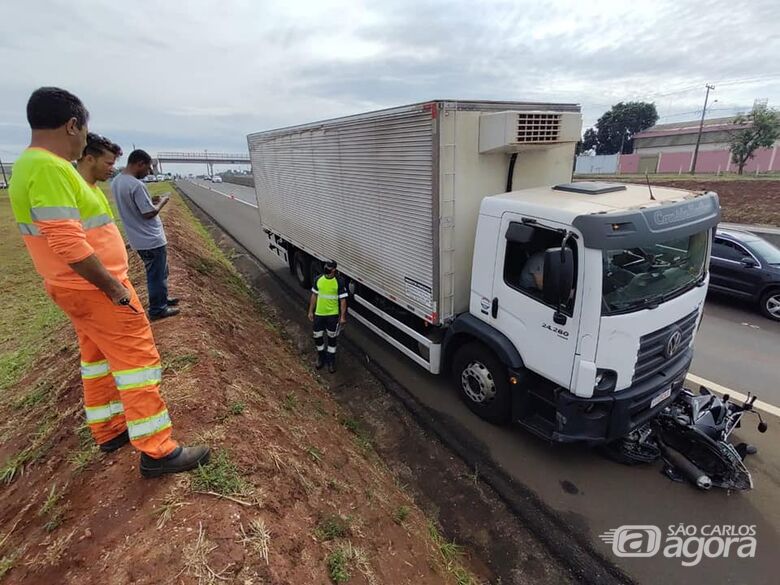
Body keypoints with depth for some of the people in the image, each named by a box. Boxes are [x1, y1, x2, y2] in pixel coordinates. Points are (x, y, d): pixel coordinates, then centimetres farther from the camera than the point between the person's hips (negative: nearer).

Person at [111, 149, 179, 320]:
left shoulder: (116, 181, 7)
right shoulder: (136, 185, -23)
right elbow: (149, 213, -21)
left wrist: (151, 201, 12)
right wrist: (162, 202, -5)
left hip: (140, 239, 9)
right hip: (151, 239, -9)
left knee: (157, 272, 22)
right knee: (157, 275, 4)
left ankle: (162, 299, 35)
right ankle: (157, 309, 14)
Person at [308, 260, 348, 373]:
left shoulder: (339, 282, -14)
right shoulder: (318, 279, -3)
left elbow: (343, 300, -11)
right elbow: (314, 296, 7)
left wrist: (343, 316, -12)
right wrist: (311, 311, 8)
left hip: (333, 315, -3)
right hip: (319, 314, 3)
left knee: (332, 338, 11)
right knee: (317, 336, 12)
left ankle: (331, 361, 29)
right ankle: (321, 357, 37)